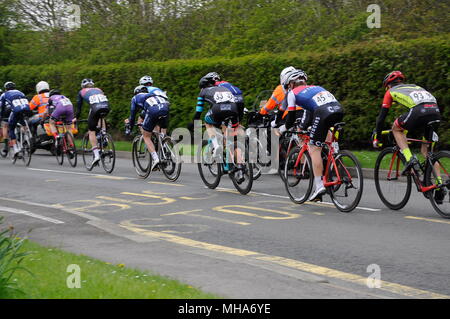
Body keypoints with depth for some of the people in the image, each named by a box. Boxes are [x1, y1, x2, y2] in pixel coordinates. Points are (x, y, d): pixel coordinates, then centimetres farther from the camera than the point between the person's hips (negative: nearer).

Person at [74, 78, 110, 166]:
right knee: (101, 118, 39)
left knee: (91, 131, 10)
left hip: (95, 108, -4)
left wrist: (76, 118, 42)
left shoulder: (82, 92, 28)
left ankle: (96, 155, -1)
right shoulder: (98, 90, 37)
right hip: (106, 107, 4)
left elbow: (79, 106, 30)